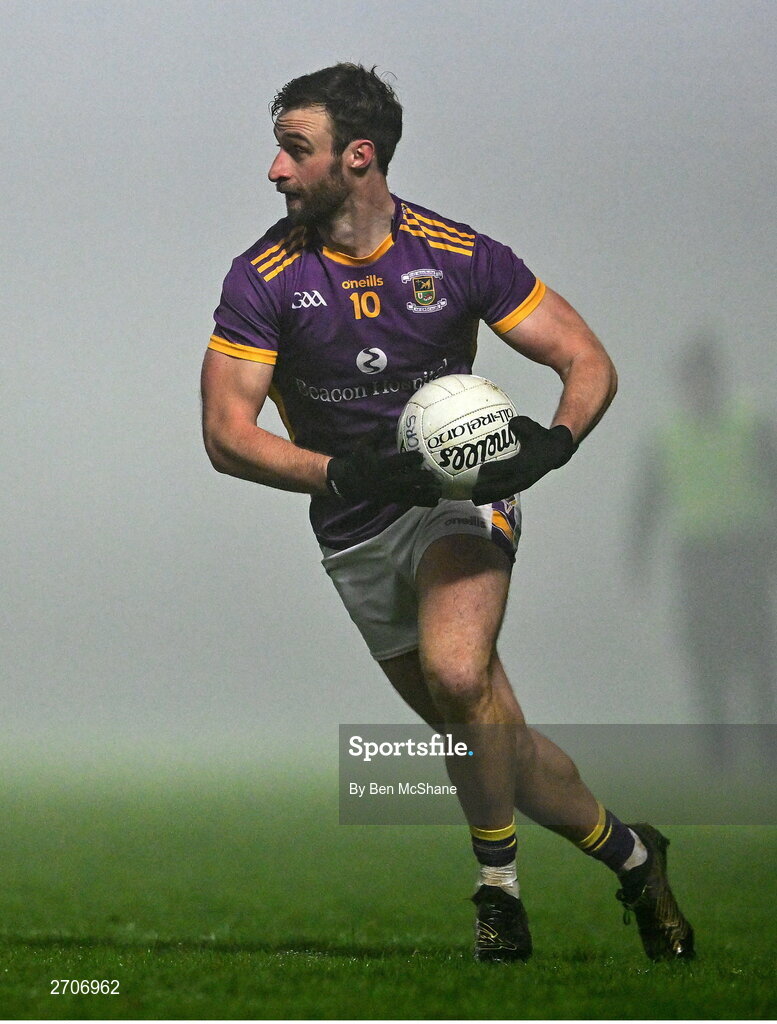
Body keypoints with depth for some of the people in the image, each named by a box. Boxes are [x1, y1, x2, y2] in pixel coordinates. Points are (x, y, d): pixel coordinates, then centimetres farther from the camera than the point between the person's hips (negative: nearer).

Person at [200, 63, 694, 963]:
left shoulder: (460, 256, -11)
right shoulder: (263, 279, -10)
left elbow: (587, 360, -5)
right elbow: (226, 432, -12)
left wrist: (554, 440, -26)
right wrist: (342, 474, -28)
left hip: (459, 494, -2)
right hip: (357, 537, 3)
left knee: (457, 676, -29)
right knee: (483, 732, 6)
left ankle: (498, 882, -10)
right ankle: (628, 854, 27)